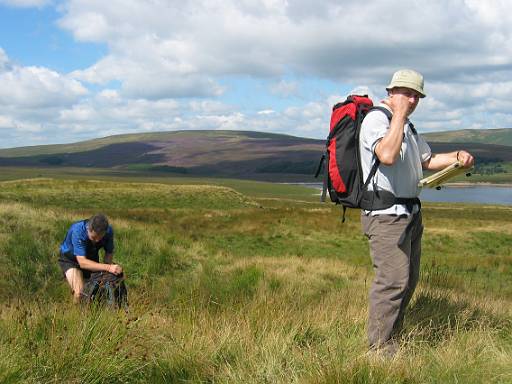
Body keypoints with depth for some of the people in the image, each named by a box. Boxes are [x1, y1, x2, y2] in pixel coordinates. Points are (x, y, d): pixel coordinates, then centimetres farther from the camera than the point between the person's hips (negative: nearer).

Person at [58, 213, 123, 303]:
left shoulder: (108, 231, -25)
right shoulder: (77, 231, -38)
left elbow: (109, 253, -8)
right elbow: (82, 262, -43)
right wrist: (108, 267, -52)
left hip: (91, 258, 4)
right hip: (70, 259, -4)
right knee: (80, 293, -23)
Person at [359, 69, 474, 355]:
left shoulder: (408, 127, 20)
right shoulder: (377, 119, -11)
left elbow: (427, 160, 28)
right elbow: (387, 155, -29)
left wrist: (458, 157, 10)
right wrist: (399, 114, -21)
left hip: (411, 212, 10)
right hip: (386, 214, -10)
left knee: (409, 281, 12)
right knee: (393, 281, -15)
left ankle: (392, 340, 20)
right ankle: (381, 350, -10)